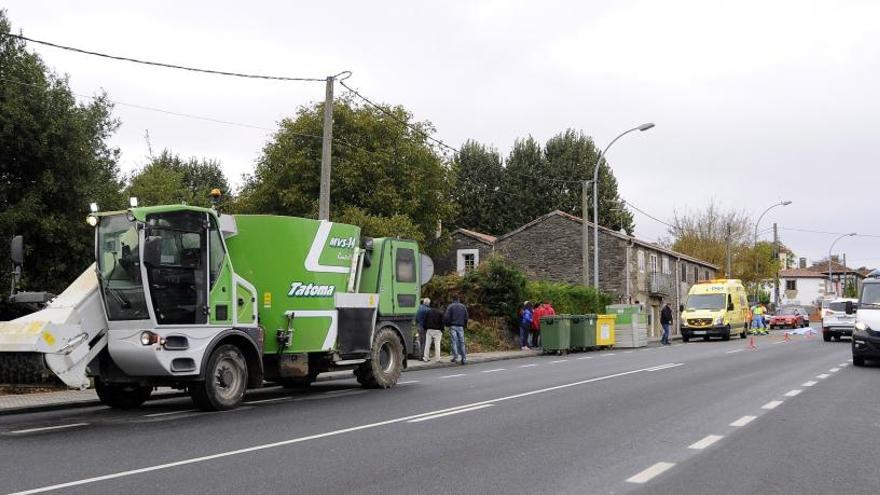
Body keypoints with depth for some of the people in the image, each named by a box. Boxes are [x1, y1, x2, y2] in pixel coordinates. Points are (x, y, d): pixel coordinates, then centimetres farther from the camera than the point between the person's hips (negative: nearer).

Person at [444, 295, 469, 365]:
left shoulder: (450, 306, 0)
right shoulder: (463, 306, 10)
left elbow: (447, 317, -7)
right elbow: (466, 317, 9)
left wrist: (447, 324, 7)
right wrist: (465, 325, 17)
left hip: (453, 326, -3)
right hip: (461, 326, 3)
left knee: (454, 341, -4)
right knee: (461, 342, 5)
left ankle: (455, 356, -14)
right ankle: (463, 357, 2)